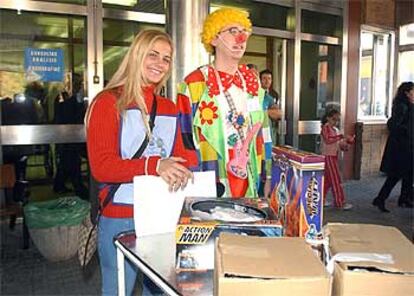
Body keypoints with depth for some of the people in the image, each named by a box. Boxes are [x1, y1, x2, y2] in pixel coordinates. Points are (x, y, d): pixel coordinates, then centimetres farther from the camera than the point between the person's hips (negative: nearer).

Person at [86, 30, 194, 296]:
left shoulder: (169, 109, 12)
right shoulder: (108, 103, -6)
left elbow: (179, 156, 8)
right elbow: (101, 167, -15)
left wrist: (180, 172, -17)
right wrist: (153, 165, -29)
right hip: (120, 219, -5)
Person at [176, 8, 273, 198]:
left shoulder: (252, 81, 9)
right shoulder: (194, 84, -8)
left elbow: (262, 131, 13)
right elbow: (184, 141, -7)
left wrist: (268, 176, 12)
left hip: (251, 185, 5)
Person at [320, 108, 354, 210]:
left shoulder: (335, 129, 15)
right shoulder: (325, 128, -10)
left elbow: (338, 144, 18)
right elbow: (327, 140, -25)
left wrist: (345, 146, 1)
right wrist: (339, 137, -31)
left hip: (334, 156, 9)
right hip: (328, 156, -9)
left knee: (328, 179, 12)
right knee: (336, 179, -7)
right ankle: (340, 202, -3)